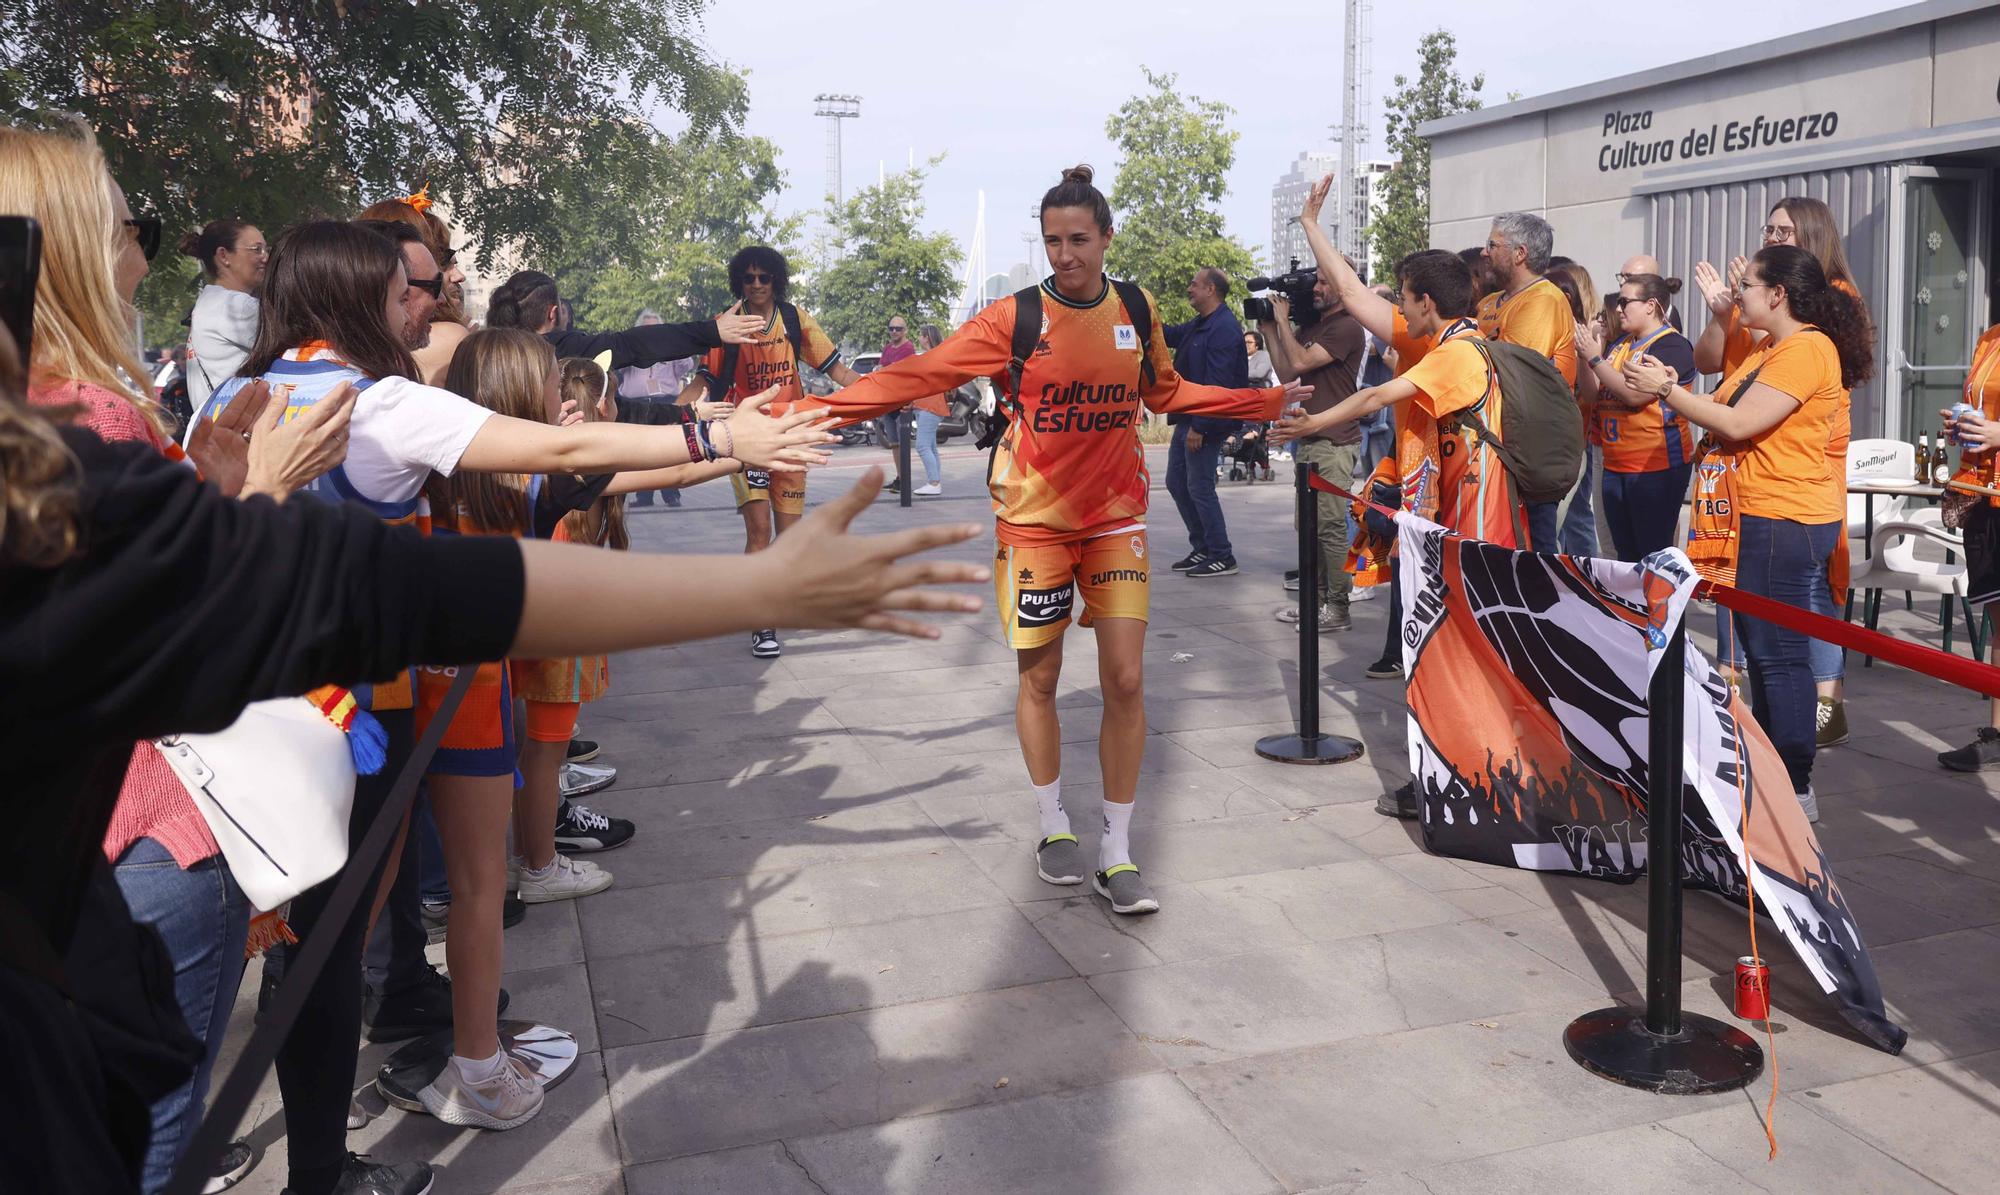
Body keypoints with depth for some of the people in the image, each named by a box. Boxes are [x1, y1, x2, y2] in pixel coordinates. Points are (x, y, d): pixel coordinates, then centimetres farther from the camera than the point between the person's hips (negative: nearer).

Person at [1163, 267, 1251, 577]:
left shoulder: (1224, 329, -19)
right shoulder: (1199, 324, 12)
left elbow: (1218, 384, -24)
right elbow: (1170, 336, 30)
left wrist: (1199, 426, -25)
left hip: (1205, 423, -10)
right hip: (1187, 418, 10)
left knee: (1199, 487, -5)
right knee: (1176, 482, 14)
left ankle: (1222, 558, 6)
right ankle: (1202, 548, 24)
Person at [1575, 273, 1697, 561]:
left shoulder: (1672, 345, -10)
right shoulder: (1620, 343, 14)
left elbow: (1635, 394, -22)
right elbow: (1595, 392, 16)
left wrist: (1594, 358, -15)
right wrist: (1585, 355, 2)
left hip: (1657, 466, -8)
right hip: (1616, 466, 8)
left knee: (1654, 556, -4)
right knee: (1625, 555, 12)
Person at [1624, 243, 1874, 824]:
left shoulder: (1806, 349, -15)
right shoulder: (1769, 349, 18)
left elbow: (1739, 424, -21)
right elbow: (1721, 405, 18)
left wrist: (1666, 390, -13)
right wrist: (1671, 385, 5)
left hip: (1785, 522, -11)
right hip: (1758, 517, 11)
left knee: (1779, 653, -7)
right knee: (1762, 650, 15)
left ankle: (1796, 788, 0)